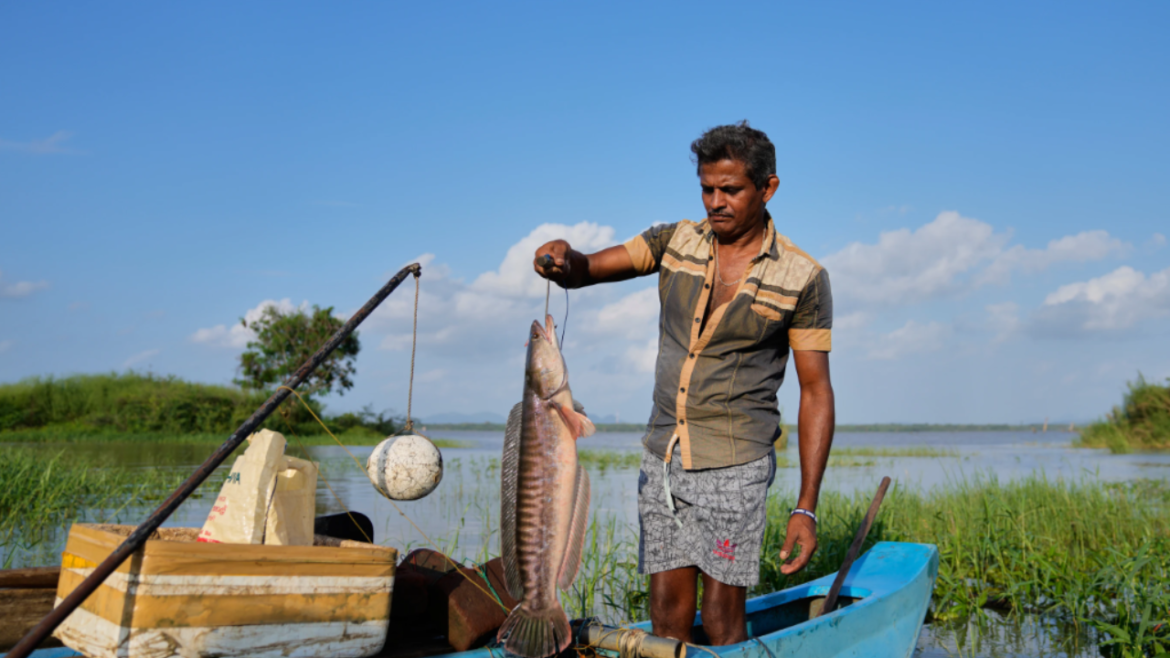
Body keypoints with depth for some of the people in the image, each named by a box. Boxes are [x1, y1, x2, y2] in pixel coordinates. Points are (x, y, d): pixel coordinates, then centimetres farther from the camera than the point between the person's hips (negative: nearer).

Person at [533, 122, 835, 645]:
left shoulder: (802, 278, -6)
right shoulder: (676, 242, 4)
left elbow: (816, 392, -5)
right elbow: (585, 271, 2)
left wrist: (806, 507, -10)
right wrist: (562, 258, -24)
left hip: (733, 468, -4)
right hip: (662, 459, 4)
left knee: (721, 620, 0)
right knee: (667, 613, 6)